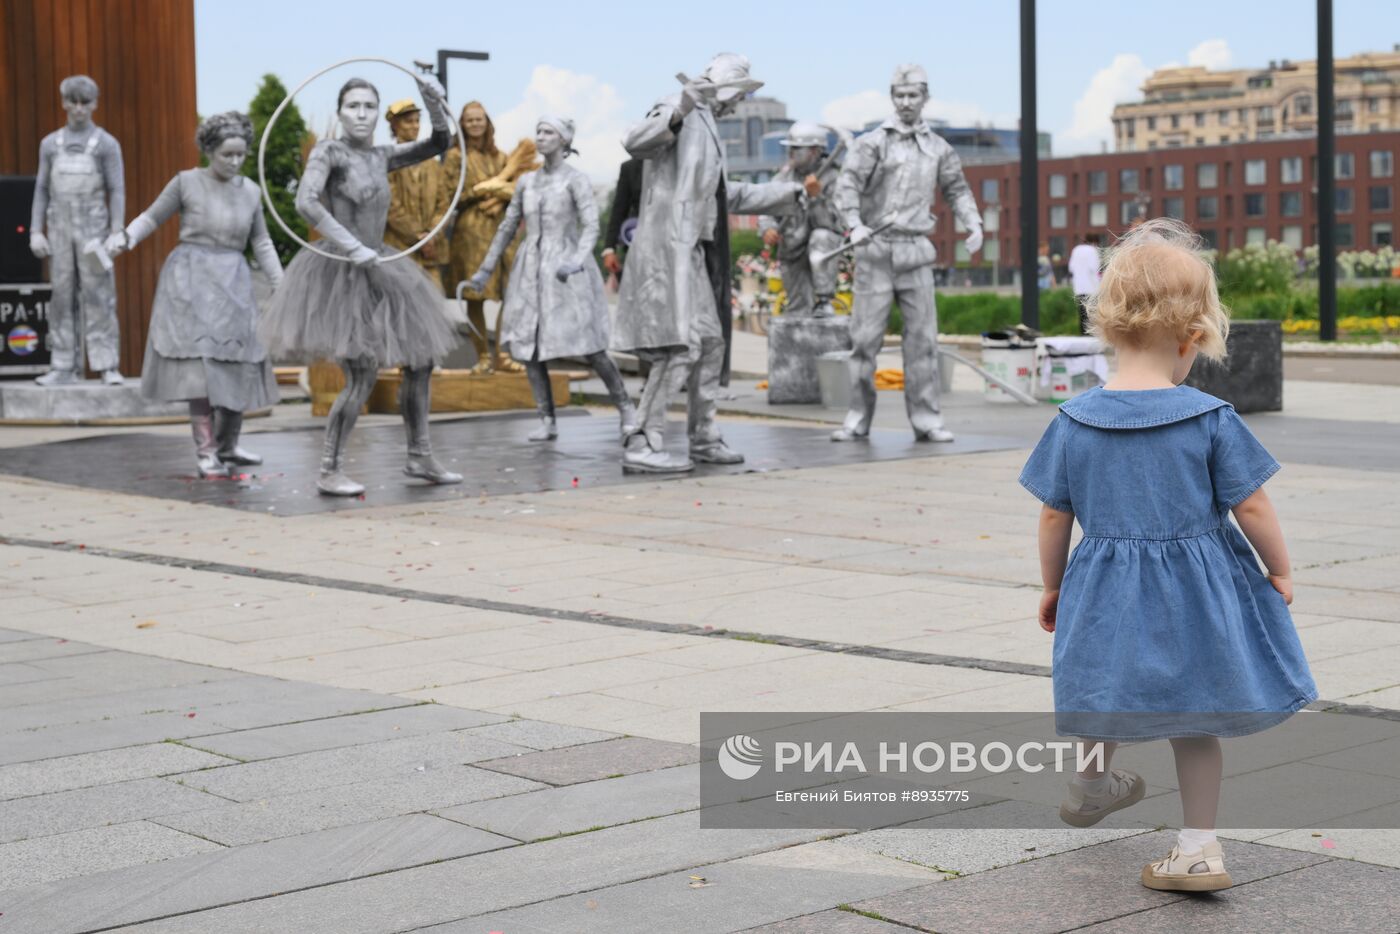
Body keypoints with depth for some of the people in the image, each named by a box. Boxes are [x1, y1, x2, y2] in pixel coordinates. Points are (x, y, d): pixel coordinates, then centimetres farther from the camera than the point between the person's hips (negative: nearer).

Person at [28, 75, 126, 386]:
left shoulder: (107, 144, 1)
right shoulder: (50, 144, 11)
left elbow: (117, 191, -2)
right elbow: (42, 189, 12)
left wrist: (117, 233, -11)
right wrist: (36, 232, 3)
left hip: (93, 229, -3)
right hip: (60, 229, 3)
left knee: (98, 297, -7)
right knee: (62, 298, 2)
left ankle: (108, 367, -7)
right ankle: (65, 367, 3)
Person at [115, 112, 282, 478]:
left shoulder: (249, 191, 8)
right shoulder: (187, 182, -3)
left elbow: (261, 243, 14)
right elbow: (151, 218, 3)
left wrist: (282, 285, 7)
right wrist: (126, 238, -14)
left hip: (233, 283, 4)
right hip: (191, 281, -4)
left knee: (238, 367, 5)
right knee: (201, 362, -13)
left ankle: (227, 445, 22)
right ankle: (205, 451, -10)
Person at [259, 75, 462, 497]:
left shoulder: (382, 156, 9)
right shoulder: (329, 152, -10)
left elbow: (438, 144, 14)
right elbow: (306, 203, -24)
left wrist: (435, 102, -3)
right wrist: (353, 247, -26)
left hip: (378, 271, 8)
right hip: (339, 272, -8)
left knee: (421, 362, 11)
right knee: (362, 376, -14)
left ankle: (419, 456, 23)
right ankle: (329, 471, -3)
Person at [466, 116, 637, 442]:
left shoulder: (577, 180, -4)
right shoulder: (527, 182, 12)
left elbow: (591, 227, -14)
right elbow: (507, 228, 18)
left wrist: (577, 260, -31)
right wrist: (486, 268, 16)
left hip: (566, 272, -5)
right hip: (531, 270, 5)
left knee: (589, 348, -8)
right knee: (528, 347, -2)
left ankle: (626, 408, 7)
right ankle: (547, 421, 5)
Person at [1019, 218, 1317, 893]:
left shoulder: (1075, 421, -9)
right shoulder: (1212, 420, -15)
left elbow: (1054, 516, -2)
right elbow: (1252, 509, -10)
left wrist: (1051, 586, 13)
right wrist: (1279, 571, 8)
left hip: (1107, 592, 1)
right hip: (1197, 590, -1)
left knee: (1106, 686, 28)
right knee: (1192, 716, 14)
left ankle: (1094, 779, 52)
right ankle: (1197, 847, 17)